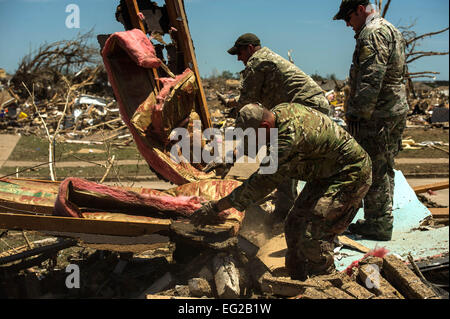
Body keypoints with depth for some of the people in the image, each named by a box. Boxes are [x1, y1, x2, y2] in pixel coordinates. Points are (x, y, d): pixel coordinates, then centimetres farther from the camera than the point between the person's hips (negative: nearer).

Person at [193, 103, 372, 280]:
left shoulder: (291, 140, -33)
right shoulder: (280, 110, -5)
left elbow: (261, 183, -31)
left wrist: (216, 207, -25)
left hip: (349, 178, -10)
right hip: (326, 175, 10)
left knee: (313, 237, -16)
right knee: (294, 225, 9)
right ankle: (298, 282, 22)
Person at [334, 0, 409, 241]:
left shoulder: (373, 33, -14)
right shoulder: (391, 30, 20)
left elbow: (370, 79, -24)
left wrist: (357, 113, -21)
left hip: (377, 115, -11)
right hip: (395, 110, 11)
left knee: (374, 172, -3)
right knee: (384, 170, 17)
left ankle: (379, 225, 5)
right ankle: (382, 221, 27)